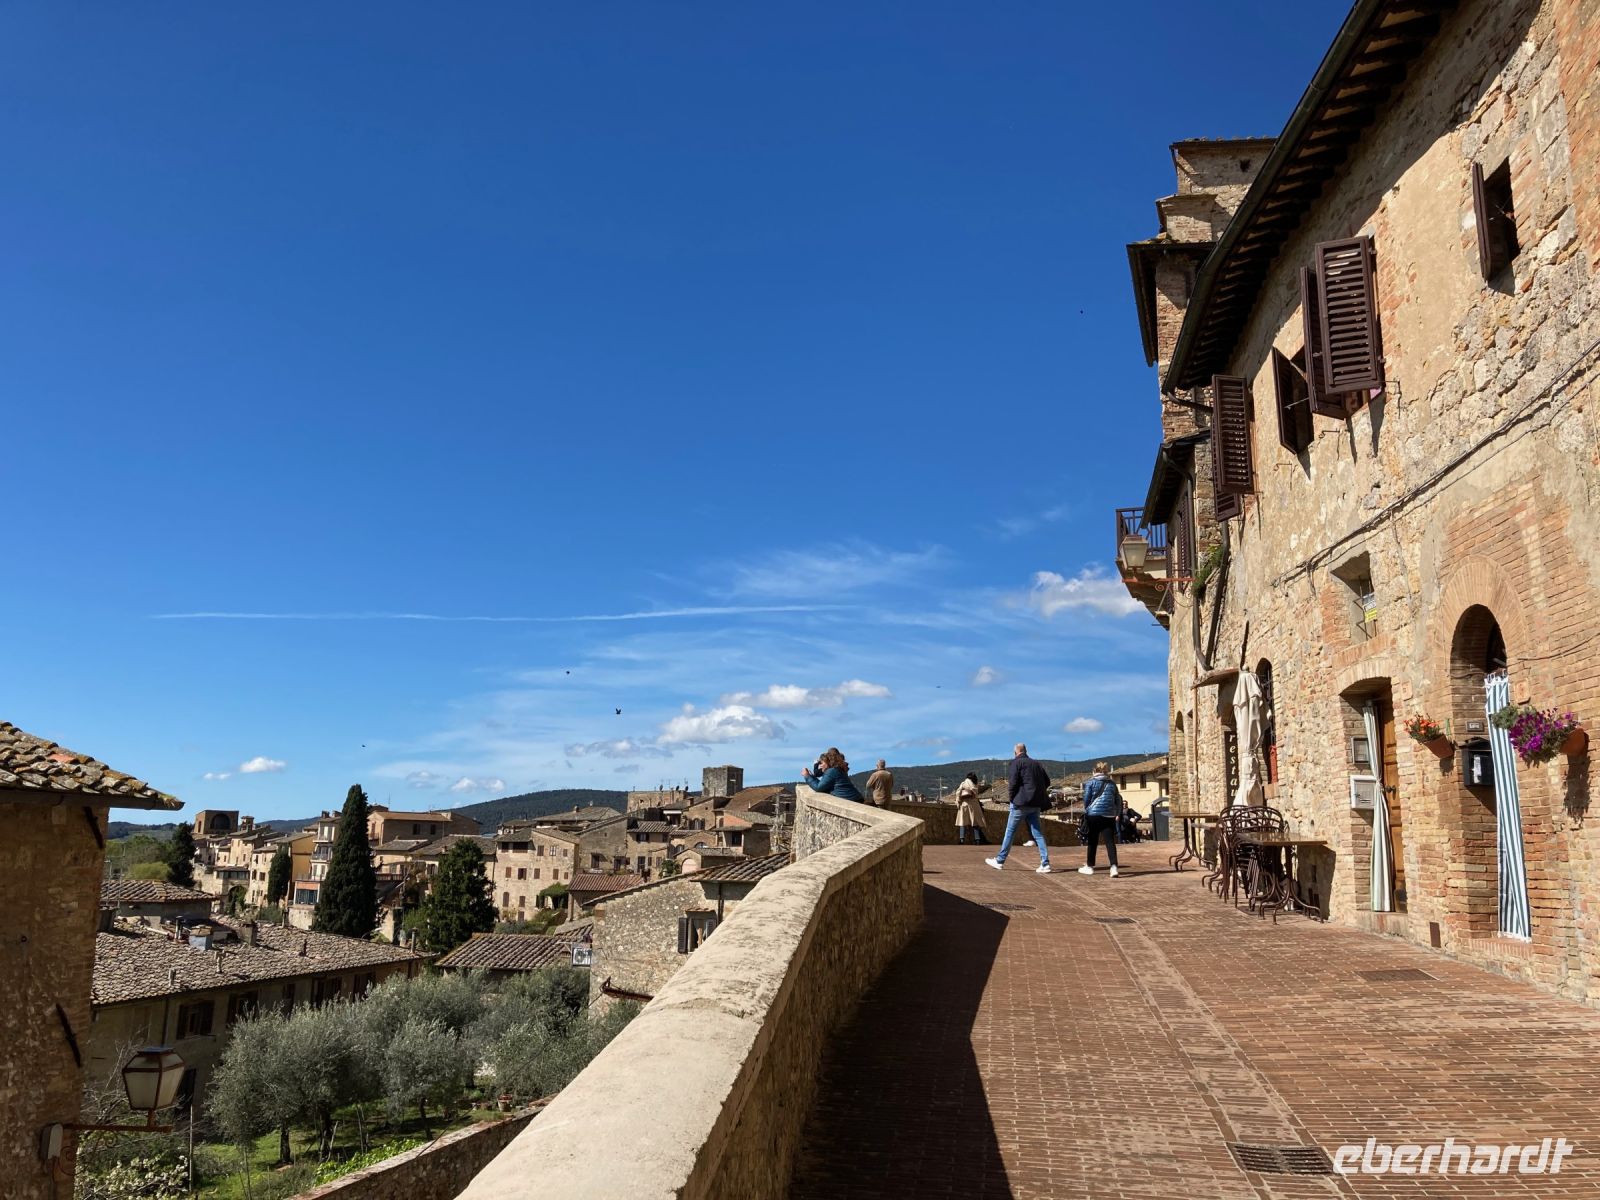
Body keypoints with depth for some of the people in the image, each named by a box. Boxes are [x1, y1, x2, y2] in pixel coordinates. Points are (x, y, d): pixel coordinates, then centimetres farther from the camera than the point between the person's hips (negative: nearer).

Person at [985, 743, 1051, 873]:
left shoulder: (1016, 763, -6)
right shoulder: (1036, 764, 14)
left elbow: (1013, 782, -15)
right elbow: (1047, 781, 13)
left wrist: (1012, 796, -1)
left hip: (1021, 802, -6)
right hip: (1035, 804, 6)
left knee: (1010, 832, 4)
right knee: (1038, 833, 7)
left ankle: (1000, 861, 11)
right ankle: (1045, 864, 0)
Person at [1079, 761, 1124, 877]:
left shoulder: (1091, 782, 2)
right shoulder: (1112, 783, 13)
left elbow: (1086, 799, -2)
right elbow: (1118, 800, 15)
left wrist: (1086, 810, 12)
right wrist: (1118, 814, 23)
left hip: (1093, 814, -2)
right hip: (1109, 816, 2)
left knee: (1092, 841, 9)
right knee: (1110, 841, -4)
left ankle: (1089, 866, 19)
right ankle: (1113, 866, -20)